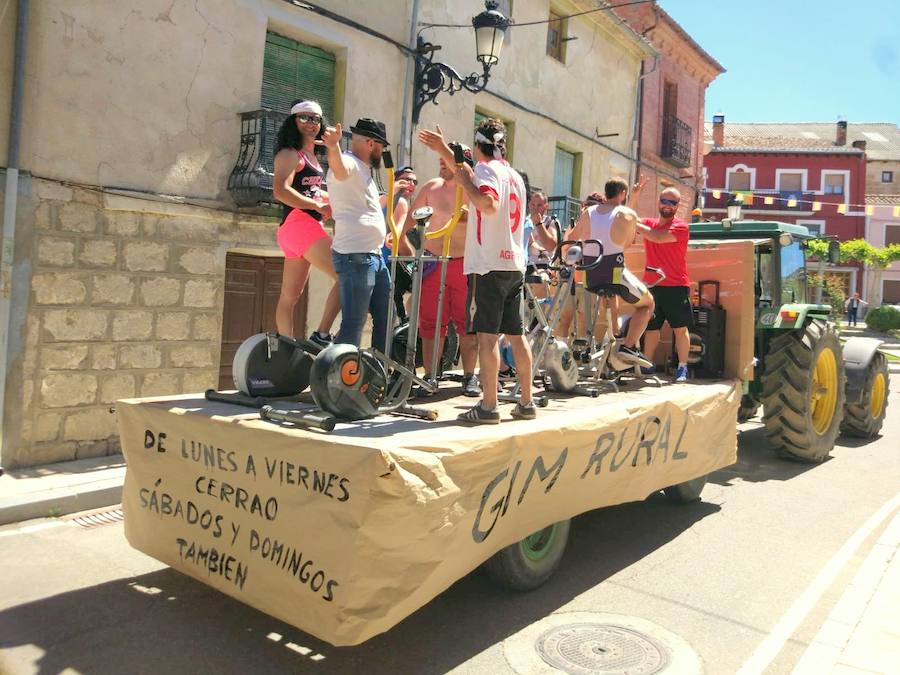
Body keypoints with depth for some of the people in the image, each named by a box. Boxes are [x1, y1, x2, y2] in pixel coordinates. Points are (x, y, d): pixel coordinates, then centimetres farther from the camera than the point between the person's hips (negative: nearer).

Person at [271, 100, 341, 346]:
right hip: (298, 223, -10)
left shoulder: (311, 156, 22)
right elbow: (280, 190, -20)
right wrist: (320, 206, -18)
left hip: (306, 226, 10)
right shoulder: (290, 153, -5)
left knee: (290, 296, 10)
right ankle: (321, 335, -22)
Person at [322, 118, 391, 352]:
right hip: (355, 256, -10)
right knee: (353, 325, -10)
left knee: (384, 319, 17)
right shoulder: (349, 163, -10)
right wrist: (333, 147, -56)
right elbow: (339, 168, -36)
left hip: (374, 255, 10)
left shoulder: (362, 169, 22)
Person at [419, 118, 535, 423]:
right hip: (515, 264, 8)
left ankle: (488, 407, -8)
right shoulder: (515, 175, 20)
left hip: (488, 264, -8)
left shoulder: (484, 168, -4)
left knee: (487, 335, -8)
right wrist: (446, 151, 38)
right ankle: (526, 403, 14)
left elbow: (490, 204, -23)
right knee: (516, 334, 10)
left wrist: (464, 180, -13)